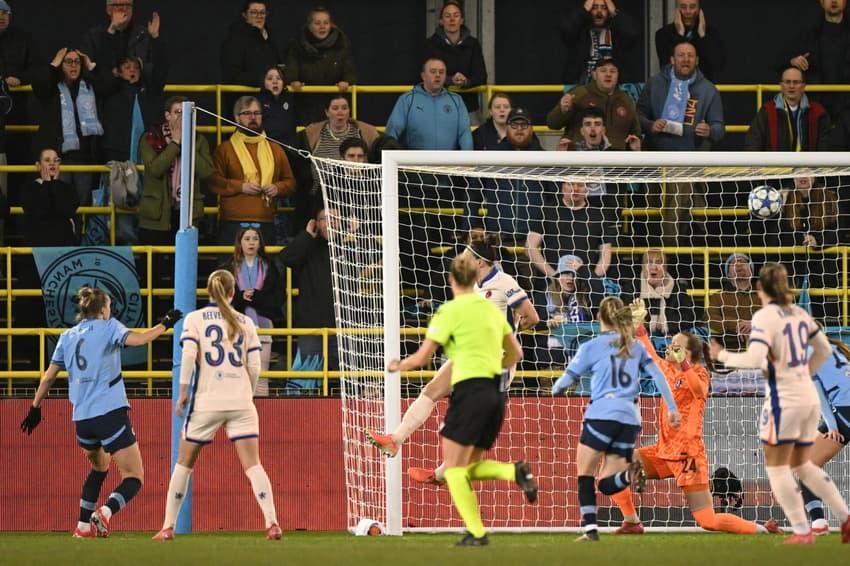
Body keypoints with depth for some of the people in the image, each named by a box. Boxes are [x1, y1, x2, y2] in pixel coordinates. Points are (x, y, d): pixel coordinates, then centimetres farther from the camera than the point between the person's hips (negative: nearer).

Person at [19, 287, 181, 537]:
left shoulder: (67, 337, 15)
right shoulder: (108, 327, 2)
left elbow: (48, 377, 16)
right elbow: (136, 339, -17)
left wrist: (35, 408, 25)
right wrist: (164, 325, -6)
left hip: (81, 419, 6)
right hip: (111, 413, -6)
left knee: (99, 467, 32)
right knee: (134, 478, -3)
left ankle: (83, 525, 24)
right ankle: (105, 512, -30)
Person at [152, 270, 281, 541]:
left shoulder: (195, 318, 3)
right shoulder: (245, 322, 8)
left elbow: (188, 355, -10)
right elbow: (254, 367, 6)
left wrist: (183, 392, -5)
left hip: (206, 402, -1)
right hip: (241, 402, 1)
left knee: (184, 463, 12)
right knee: (252, 465, -3)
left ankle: (168, 527, 11)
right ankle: (272, 524, -17)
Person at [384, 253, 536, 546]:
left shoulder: (450, 311, -5)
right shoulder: (491, 309, 14)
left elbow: (421, 358, -3)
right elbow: (515, 354, 19)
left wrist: (397, 366, 16)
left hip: (469, 391, -7)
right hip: (496, 393, 7)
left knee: (453, 468, 2)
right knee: (470, 466, 17)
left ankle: (476, 532, -7)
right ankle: (516, 472, -11)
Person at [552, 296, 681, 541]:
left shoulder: (592, 347, 5)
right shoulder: (636, 346, 18)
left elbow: (566, 380, 11)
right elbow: (657, 375, 10)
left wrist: (556, 390, 33)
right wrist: (672, 408, 9)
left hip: (602, 413, -4)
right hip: (631, 418, 4)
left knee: (585, 474, 7)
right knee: (607, 483, 8)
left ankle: (590, 528, -7)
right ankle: (628, 473, -26)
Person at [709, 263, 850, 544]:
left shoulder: (764, 317, -13)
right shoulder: (799, 313, 9)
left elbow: (755, 359, -23)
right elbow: (824, 350, 17)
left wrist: (723, 356, -9)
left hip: (783, 400, -7)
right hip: (809, 399, 7)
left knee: (777, 467, 3)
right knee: (803, 466, 19)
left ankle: (802, 531, -1)